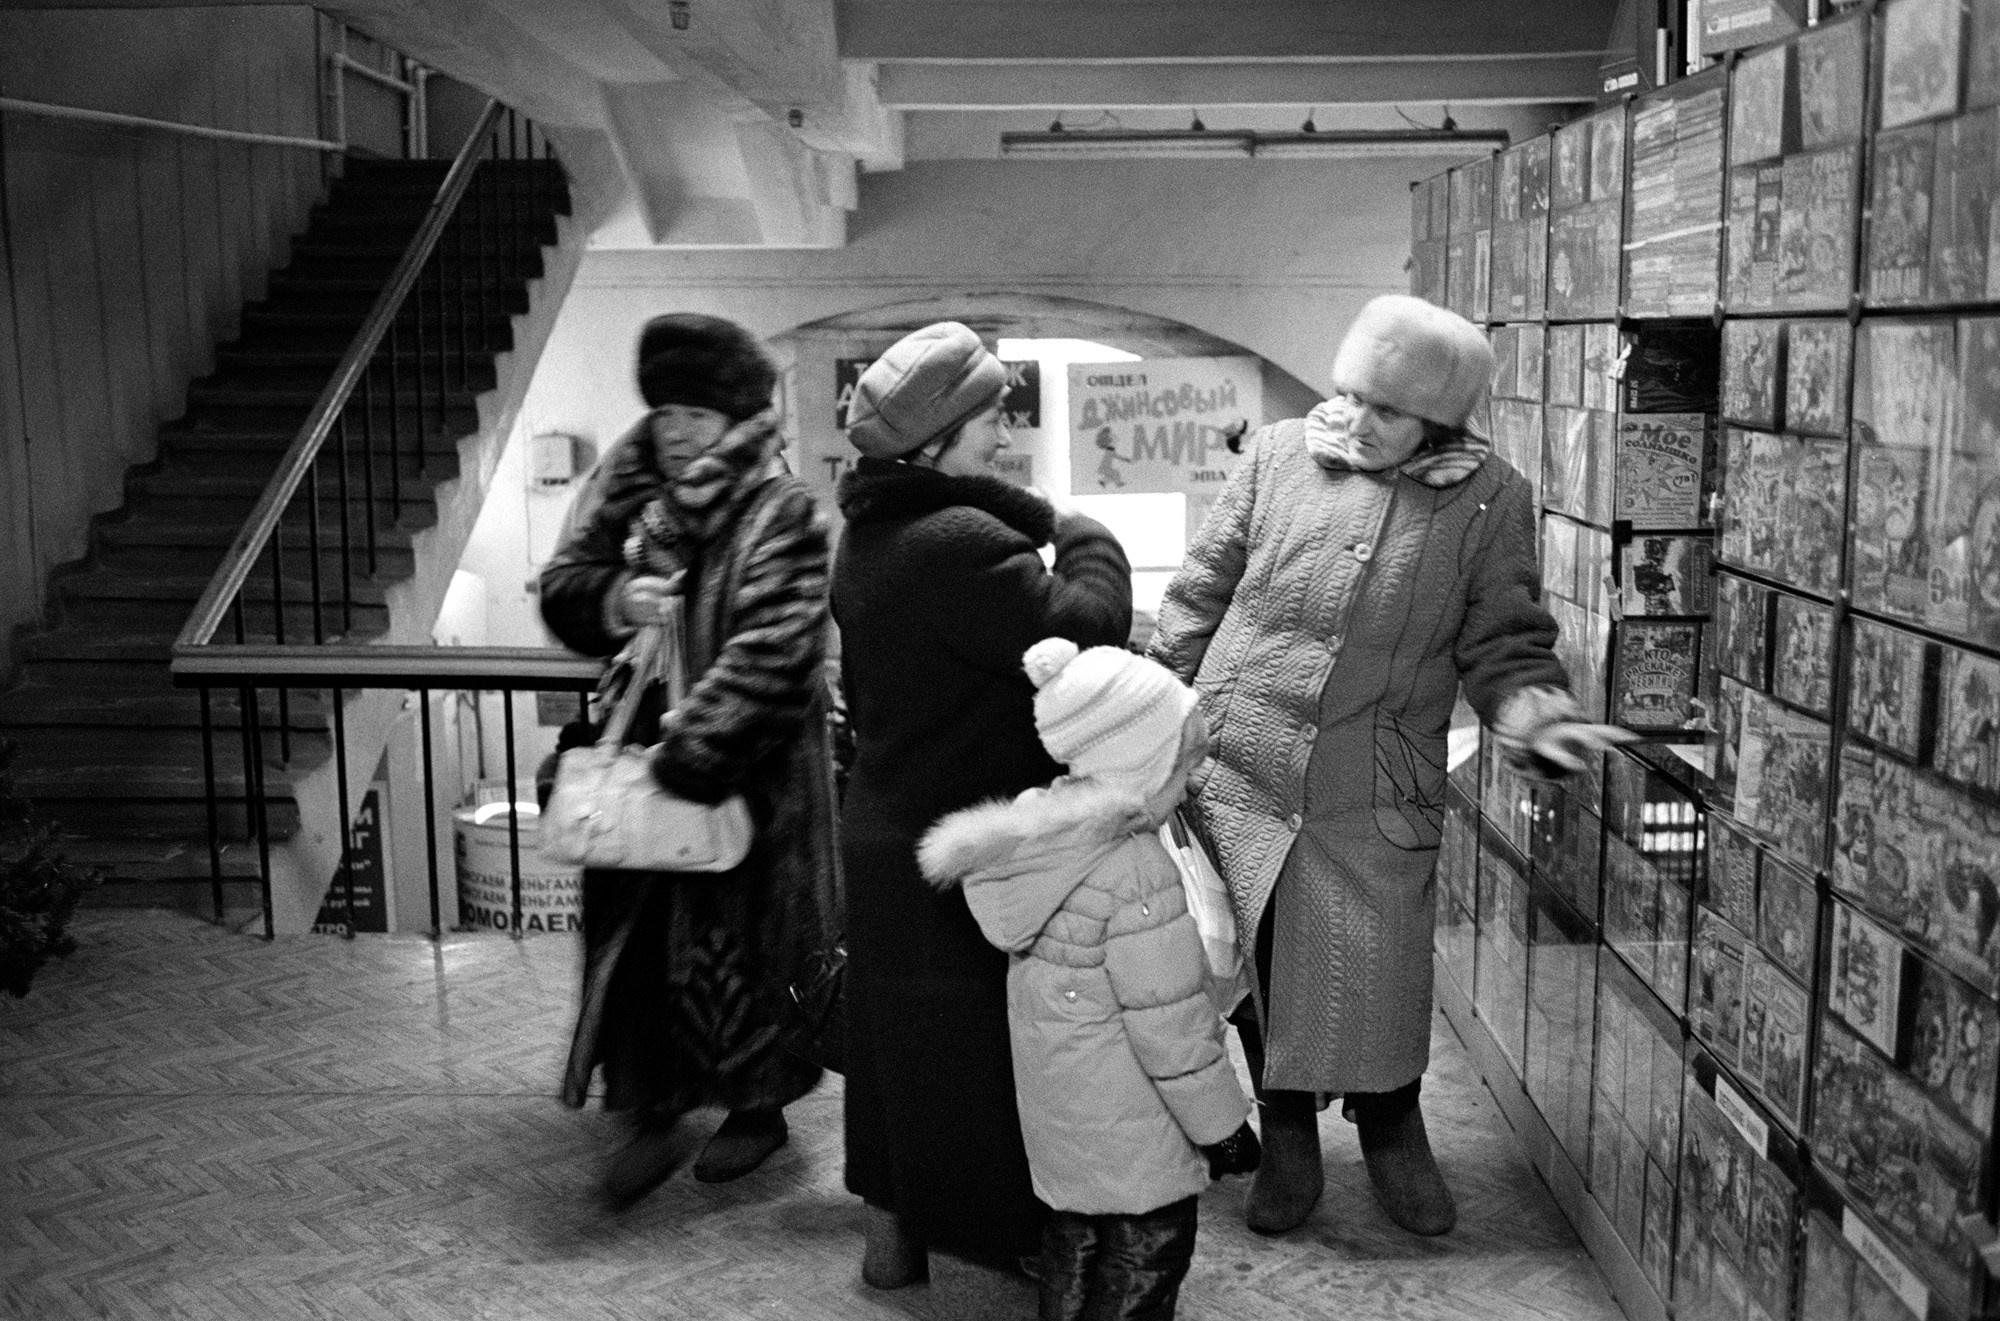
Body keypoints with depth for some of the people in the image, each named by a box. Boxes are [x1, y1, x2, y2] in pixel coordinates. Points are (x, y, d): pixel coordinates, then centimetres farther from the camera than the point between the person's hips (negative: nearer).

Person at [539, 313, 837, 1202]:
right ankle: (650, 1113, 22)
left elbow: (769, 653, -21)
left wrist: (691, 745, -26)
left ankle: (759, 1105, 26)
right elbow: (561, 587, 8)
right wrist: (613, 600, -15)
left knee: (742, 931, 5)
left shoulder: (782, 513, -13)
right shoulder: (629, 485, 5)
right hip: (641, 745, 5)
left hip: (749, 768, -5)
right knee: (633, 932, 6)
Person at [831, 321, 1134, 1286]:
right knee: (970, 1040, 5)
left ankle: (890, 1231, 34)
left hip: (886, 834, 10)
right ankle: (1000, 1237, 20)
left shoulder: (868, 535, 8)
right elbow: (1083, 633, -26)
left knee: (898, 1039, 19)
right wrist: (1087, 541, -8)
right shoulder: (959, 541, -24)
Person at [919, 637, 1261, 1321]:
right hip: (1125, 1120, -8)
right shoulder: (1138, 877, -29)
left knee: (1076, 1226, 24)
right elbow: (1169, 1022, -23)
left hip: (1055, 1096, 8)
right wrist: (1221, 1125, -11)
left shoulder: (1040, 831, -5)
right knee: (1150, 1242, 10)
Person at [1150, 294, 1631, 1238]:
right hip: (1235, 772, 1)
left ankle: (1390, 1126, 33)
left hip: (1373, 800, -1)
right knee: (1256, 965, 8)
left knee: (1376, 975, 2)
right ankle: (1288, 1135, 32)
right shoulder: (1277, 456, 0)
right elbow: (1200, 595, 6)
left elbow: (1503, 649, 1)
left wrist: (1537, 719, -19)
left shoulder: (1490, 501, -2)